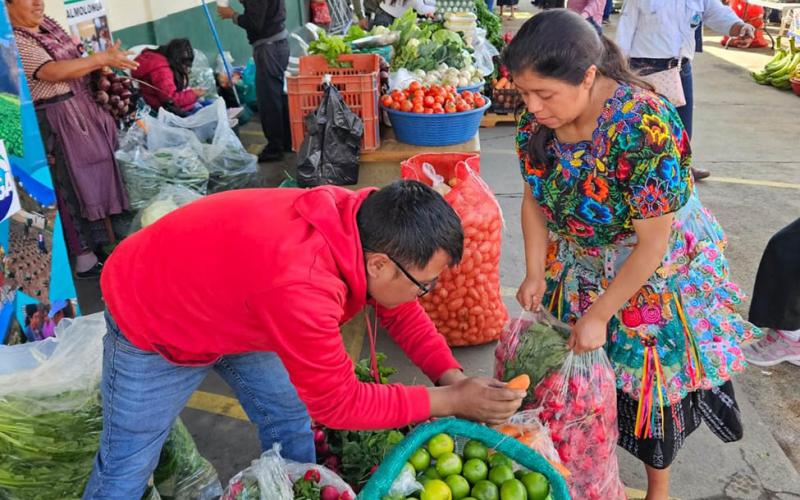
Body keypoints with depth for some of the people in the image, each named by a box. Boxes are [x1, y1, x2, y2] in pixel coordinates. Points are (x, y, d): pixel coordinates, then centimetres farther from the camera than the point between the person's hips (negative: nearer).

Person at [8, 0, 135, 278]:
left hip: (85, 109, 9)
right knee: (76, 186, -4)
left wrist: (102, 67, 8)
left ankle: (99, 242, 32)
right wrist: (101, 58, -34)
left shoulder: (48, 24, 10)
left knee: (98, 174, 15)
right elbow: (53, 71, -29)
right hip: (57, 122, -8)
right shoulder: (14, 42, -16)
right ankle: (85, 261, 6)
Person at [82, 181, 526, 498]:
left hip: (227, 301, 7)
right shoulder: (301, 285, -43)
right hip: (149, 318, -7)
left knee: (290, 421, 10)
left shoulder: (367, 226, -20)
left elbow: (403, 313, -1)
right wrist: (449, 401, -24)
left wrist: (452, 377, -14)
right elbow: (336, 403, -29)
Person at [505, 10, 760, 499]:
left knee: (648, 378, 10)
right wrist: (536, 272, -11)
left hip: (655, 270, -5)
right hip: (581, 263, 5)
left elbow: (652, 243, -27)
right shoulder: (539, 117, -17)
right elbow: (535, 197, -3)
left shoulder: (645, 128, -35)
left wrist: (600, 315, -21)